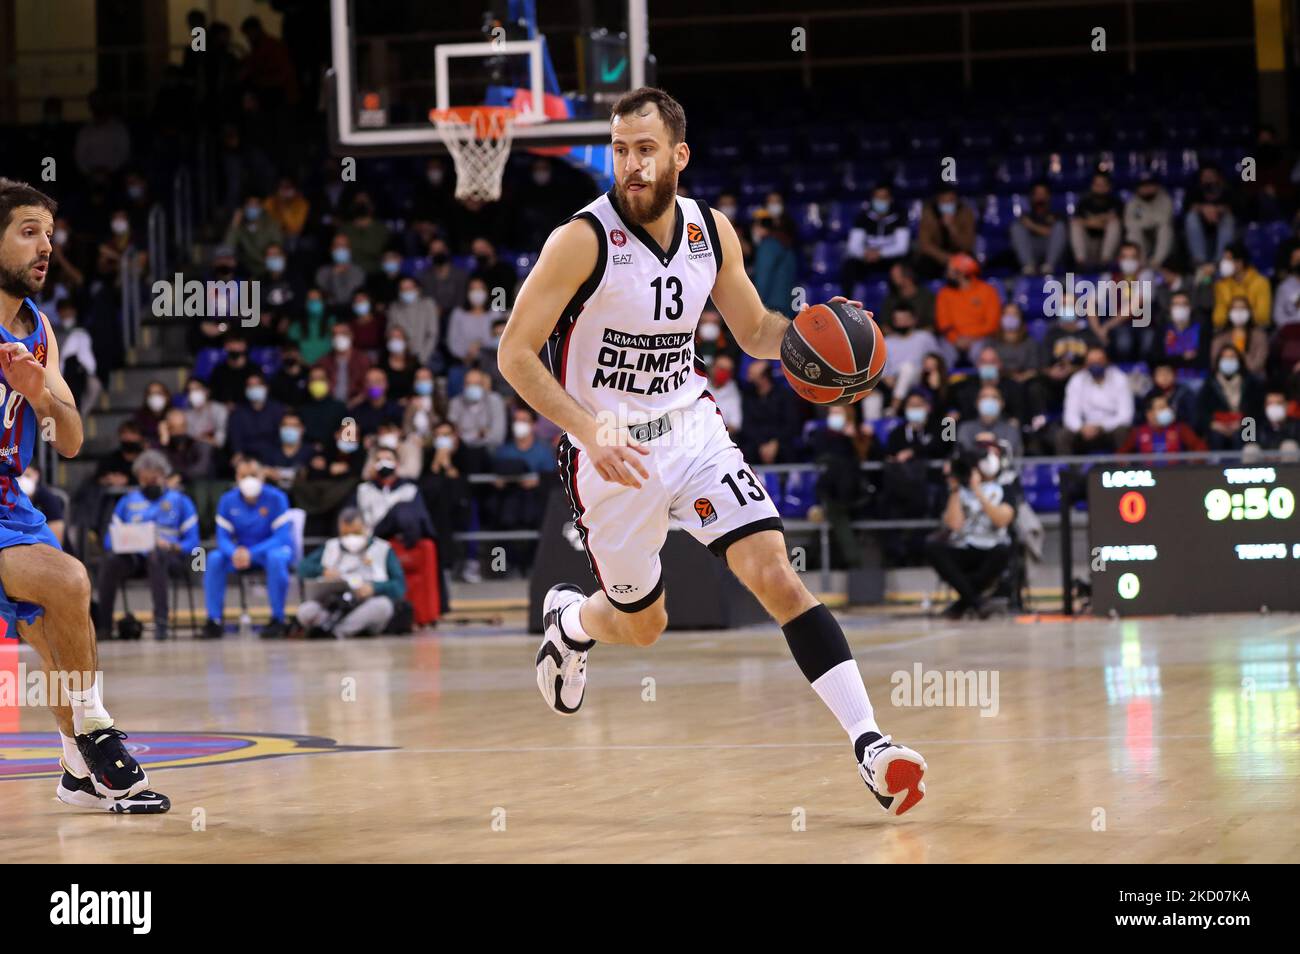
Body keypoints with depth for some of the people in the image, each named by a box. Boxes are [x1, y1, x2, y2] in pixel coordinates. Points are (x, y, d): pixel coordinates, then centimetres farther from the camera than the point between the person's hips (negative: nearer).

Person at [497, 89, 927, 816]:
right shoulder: (584, 241, -18)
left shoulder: (712, 232, -2)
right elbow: (516, 353, -17)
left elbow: (754, 332, 12)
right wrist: (591, 432, -29)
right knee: (641, 626, 12)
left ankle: (869, 743, -21)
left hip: (693, 429, 3)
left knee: (776, 572, -15)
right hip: (612, 452, -3)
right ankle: (570, 621, 49)